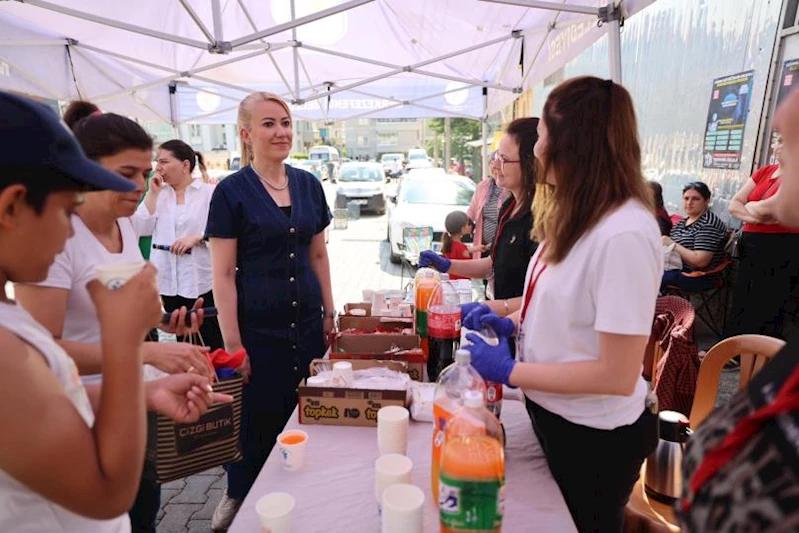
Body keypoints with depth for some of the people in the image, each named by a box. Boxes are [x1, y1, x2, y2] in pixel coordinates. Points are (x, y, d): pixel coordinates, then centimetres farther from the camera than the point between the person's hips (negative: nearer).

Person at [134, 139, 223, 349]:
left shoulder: (209, 192, -5)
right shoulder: (159, 192, 10)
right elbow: (143, 228, 1)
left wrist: (197, 237, -20)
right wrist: (152, 193, -2)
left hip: (200, 278, -5)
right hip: (167, 278, 5)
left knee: (213, 340, 2)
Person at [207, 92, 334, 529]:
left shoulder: (308, 184, 5)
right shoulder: (231, 191, -7)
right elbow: (223, 274, -8)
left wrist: (329, 312, 9)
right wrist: (232, 344, -11)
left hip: (307, 321, 4)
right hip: (257, 327, -4)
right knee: (257, 417, 11)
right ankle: (240, 497, 39)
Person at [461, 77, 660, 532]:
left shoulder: (624, 234, -29)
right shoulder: (581, 215, 1)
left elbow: (616, 375, -28)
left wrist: (509, 371, -22)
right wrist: (513, 322, -4)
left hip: (594, 437, -8)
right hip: (551, 412, 8)